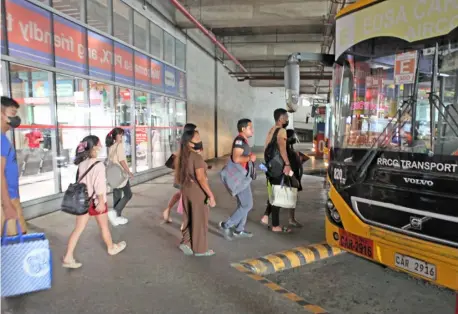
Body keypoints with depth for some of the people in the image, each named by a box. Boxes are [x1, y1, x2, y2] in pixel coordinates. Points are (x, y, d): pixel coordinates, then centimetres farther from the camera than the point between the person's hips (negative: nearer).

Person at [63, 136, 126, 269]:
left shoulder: (82, 163, 2)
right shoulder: (98, 165, -21)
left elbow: (81, 181, 10)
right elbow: (99, 186, -22)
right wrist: (101, 202, -19)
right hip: (96, 200, -6)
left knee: (78, 229, 9)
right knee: (104, 226, 15)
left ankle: (68, 258, 9)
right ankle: (112, 248, 36)